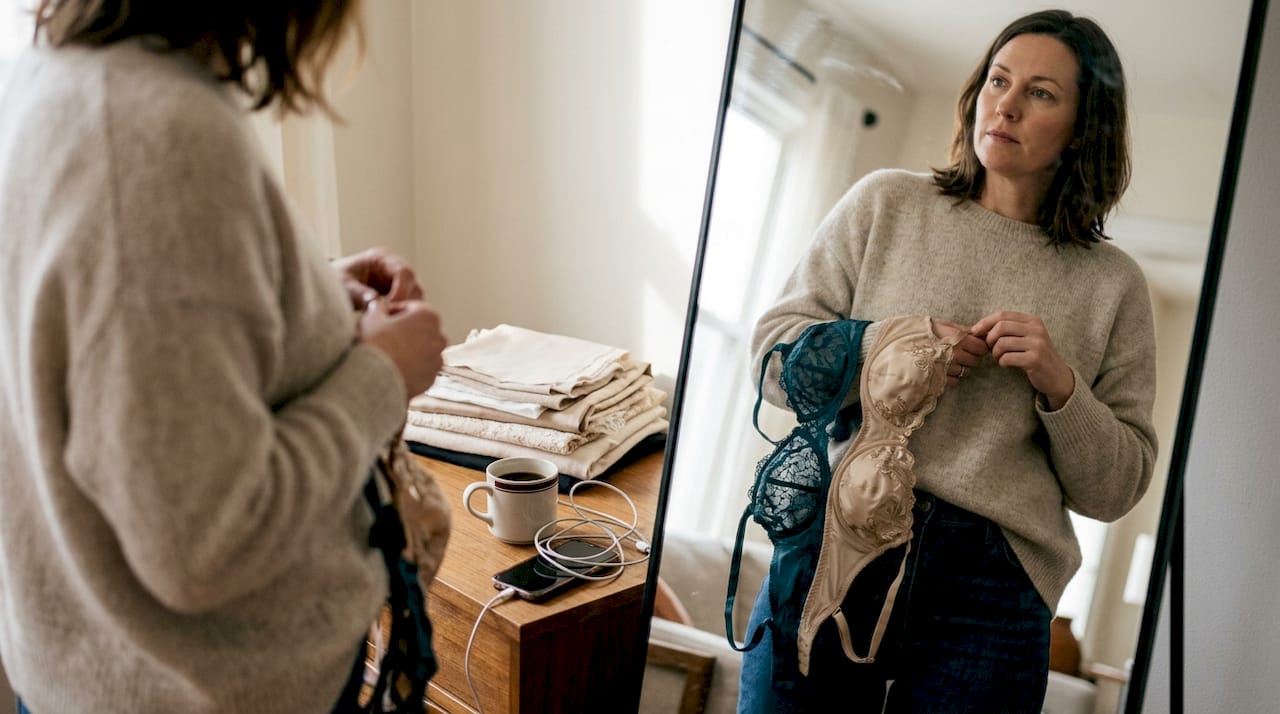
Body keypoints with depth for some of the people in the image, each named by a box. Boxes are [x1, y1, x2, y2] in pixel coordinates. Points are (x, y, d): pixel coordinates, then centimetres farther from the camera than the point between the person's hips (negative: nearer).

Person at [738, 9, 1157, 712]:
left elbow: (1114, 490, 7)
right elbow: (775, 349, 3)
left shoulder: (1111, 284, 8)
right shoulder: (885, 202, 6)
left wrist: (1061, 386, -9)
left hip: (992, 591, 1)